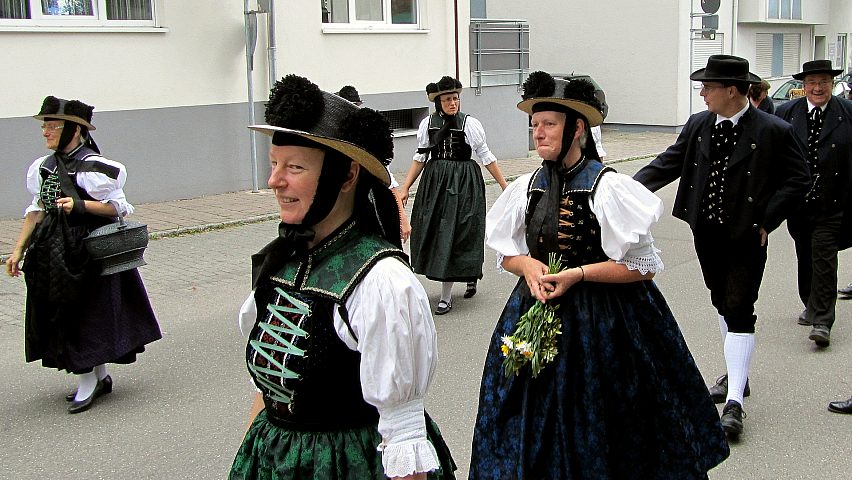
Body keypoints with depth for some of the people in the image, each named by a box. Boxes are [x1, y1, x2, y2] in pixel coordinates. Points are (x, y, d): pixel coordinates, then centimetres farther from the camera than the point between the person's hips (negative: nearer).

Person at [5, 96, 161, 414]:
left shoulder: (93, 167, -13)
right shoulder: (45, 166, 9)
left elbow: (118, 208, -11)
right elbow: (37, 210, 14)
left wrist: (80, 204, -25)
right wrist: (18, 250, 10)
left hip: (88, 250, -7)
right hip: (54, 251, 8)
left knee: (85, 312, -3)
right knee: (62, 313, 11)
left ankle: (87, 380, 10)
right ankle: (100, 376, 23)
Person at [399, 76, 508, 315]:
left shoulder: (470, 124, -7)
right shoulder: (427, 124, 4)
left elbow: (486, 157, -1)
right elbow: (420, 158, 11)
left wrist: (505, 186, -1)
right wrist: (405, 188, 8)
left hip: (464, 183, -4)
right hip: (434, 181, 4)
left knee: (453, 233, -6)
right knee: (433, 231, 7)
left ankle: (446, 295, 2)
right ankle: (470, 273, 31)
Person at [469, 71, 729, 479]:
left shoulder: (608, 187, -14)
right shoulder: (527, 187, 3)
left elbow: (644, 265, -12)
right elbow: (507, 253, 14)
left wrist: (578, 273, -19)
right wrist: (528, 265, -9)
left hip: (600, 321, -5)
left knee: (595, 425, 7)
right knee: (538, 424, 13)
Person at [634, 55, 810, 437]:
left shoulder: (773, 131, -12)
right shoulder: (698, 125, 2)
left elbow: (798, 179, -6)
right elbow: (669, 163, 5)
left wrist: (766, 220, -12)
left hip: (746, 237, -6)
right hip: (707, 233, 6)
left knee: (739, 313, -8)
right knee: (723, 305, 19)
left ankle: (734, 402, -8)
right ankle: (736, 375, 37)